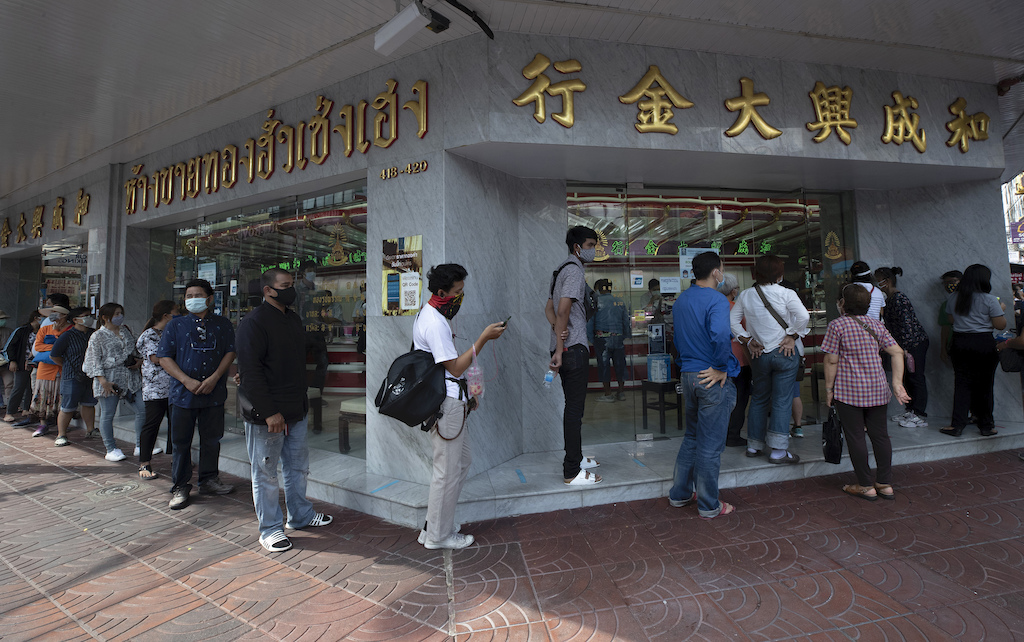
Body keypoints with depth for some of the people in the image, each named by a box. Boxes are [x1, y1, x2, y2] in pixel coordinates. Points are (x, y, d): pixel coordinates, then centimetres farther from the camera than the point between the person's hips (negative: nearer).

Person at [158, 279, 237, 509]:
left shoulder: (223, 325, 7)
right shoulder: (175, 325, 5)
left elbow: (230, 352, 2)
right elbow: (164, 358, 1)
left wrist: (214, 378, -11)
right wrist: (187, 381, -12)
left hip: (214, 393, 1)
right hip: (183, 393, 0)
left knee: (212, 439, 10)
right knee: (181, 441, 6)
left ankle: (209, 480, 24)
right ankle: (180, 487, 18)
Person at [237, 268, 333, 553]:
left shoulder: (293, 318, 12)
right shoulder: (253, 323, -15)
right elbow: (250, 371, -20)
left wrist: (302, 401, 16)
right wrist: (269, 412, -22)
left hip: (296, 411, 8)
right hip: (265, 414, -8)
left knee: (298, 466, 19)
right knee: (266, 473, 7)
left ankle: (301, 515, 36)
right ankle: (270, 529, 22)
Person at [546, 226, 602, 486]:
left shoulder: (562, 269, 19)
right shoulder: (575, 270, -12)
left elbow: (549, 307, 17)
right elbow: (564, 309, -22)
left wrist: (558, 328, -3)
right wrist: (560, 350, -21)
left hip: (564, 348, 10)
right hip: (573, 348, -10)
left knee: (573, 406, 18)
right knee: (574, 408, -4)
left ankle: (574, 457, 32)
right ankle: (572, 472, 5)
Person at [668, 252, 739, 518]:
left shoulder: (680, 300, 10)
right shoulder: (717, 300, -16)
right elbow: (720, 336, -32)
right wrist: (724, 367, -19)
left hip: (687, 376, 8)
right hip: (712, 379, -8)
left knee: (692, 436, 21)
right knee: (710, 444, 4)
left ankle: (680, 493, 30)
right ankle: (709, 506, 19)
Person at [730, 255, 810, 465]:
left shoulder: (745, 296, 1)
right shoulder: (786, 294, -9)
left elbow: (733, 321, 2)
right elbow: (804, 316, -20)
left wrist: (748, 341, 4)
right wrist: (792, 336, -8)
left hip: (759, 354, 4)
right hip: (785, 352, -3)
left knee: (759, 399, 15)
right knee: (782, 401, 2)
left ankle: (754, 445, 22)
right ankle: (778, 451, 6)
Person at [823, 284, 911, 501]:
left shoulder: (837, 325, -10)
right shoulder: (876, 324, 7)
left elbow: (831, 361, -11)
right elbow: (897, 352, 2)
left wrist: (829, 389, -4)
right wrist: (897, 383, 1)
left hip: (848, 391, -6)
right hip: (877, 389, 6)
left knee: (855, 437, 4)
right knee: (880, 434, 13)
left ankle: (866, 486, 12)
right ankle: (885, 484, 21)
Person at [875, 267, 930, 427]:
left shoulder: (899, 299, -19)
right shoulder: (887, 299, 9)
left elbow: (906, 325, -22)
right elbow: (889, 325, 16)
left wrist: (905, 348, -22)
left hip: (916, 342, -9)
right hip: (906, 345, 9)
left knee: (916, 378, -3)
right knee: (907, 378, 14)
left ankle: (920, 416, 5)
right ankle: (911, 410, 24)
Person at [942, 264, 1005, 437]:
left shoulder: (953, 298, 3)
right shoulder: (989, 300, -8)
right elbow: (1000, 325, -4)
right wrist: (1001, 310, 11)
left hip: (959, 343, 2)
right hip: (984, 344, -2)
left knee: (961, 384, 5)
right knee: (984, 384, 8)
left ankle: (957, 425, 1)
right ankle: (986, 426, 18)